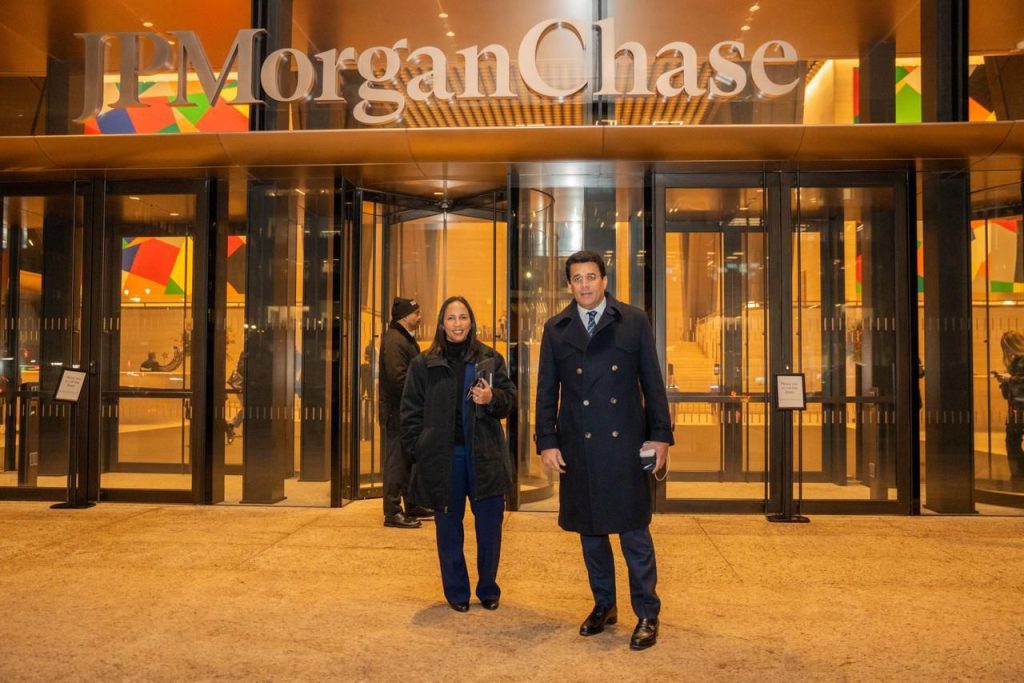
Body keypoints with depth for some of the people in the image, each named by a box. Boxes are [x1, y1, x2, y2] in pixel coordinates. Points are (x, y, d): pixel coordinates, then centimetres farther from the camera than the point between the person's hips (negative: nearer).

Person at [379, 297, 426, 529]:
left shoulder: (407, 338, 17)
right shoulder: (393, 340, -16)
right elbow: (399, 378, -24)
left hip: (408, 411, 10)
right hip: (397, 412, -10)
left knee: (410, 459, 18)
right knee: (396, 461, -4)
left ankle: (412, 507, 29)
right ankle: (392, 513, 3)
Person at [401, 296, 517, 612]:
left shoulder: (491, 359, 5)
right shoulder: (424, 364, 3)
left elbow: (510, 399, 7)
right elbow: (411, 412, 4)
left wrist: (492, 399, -15)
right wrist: (418, 451, -4)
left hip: (484, 456, 1)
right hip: (442, 458, 0)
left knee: (490, 525, 7)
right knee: (449, 528, 9)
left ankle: (488, 590, 25)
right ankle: (456, 592, 24)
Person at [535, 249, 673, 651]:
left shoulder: (633, 321, 3)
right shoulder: (556, 329, 8)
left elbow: (652, 381, 3)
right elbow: (546, 390, 7)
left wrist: (660, 434, -1)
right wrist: (547, 442, 1)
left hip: (625, 443, -2)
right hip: (578, 445, 2)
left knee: (634, 530, 1)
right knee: (589, 531, 12)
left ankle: (647, 615, 14)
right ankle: (603, 606, 28)